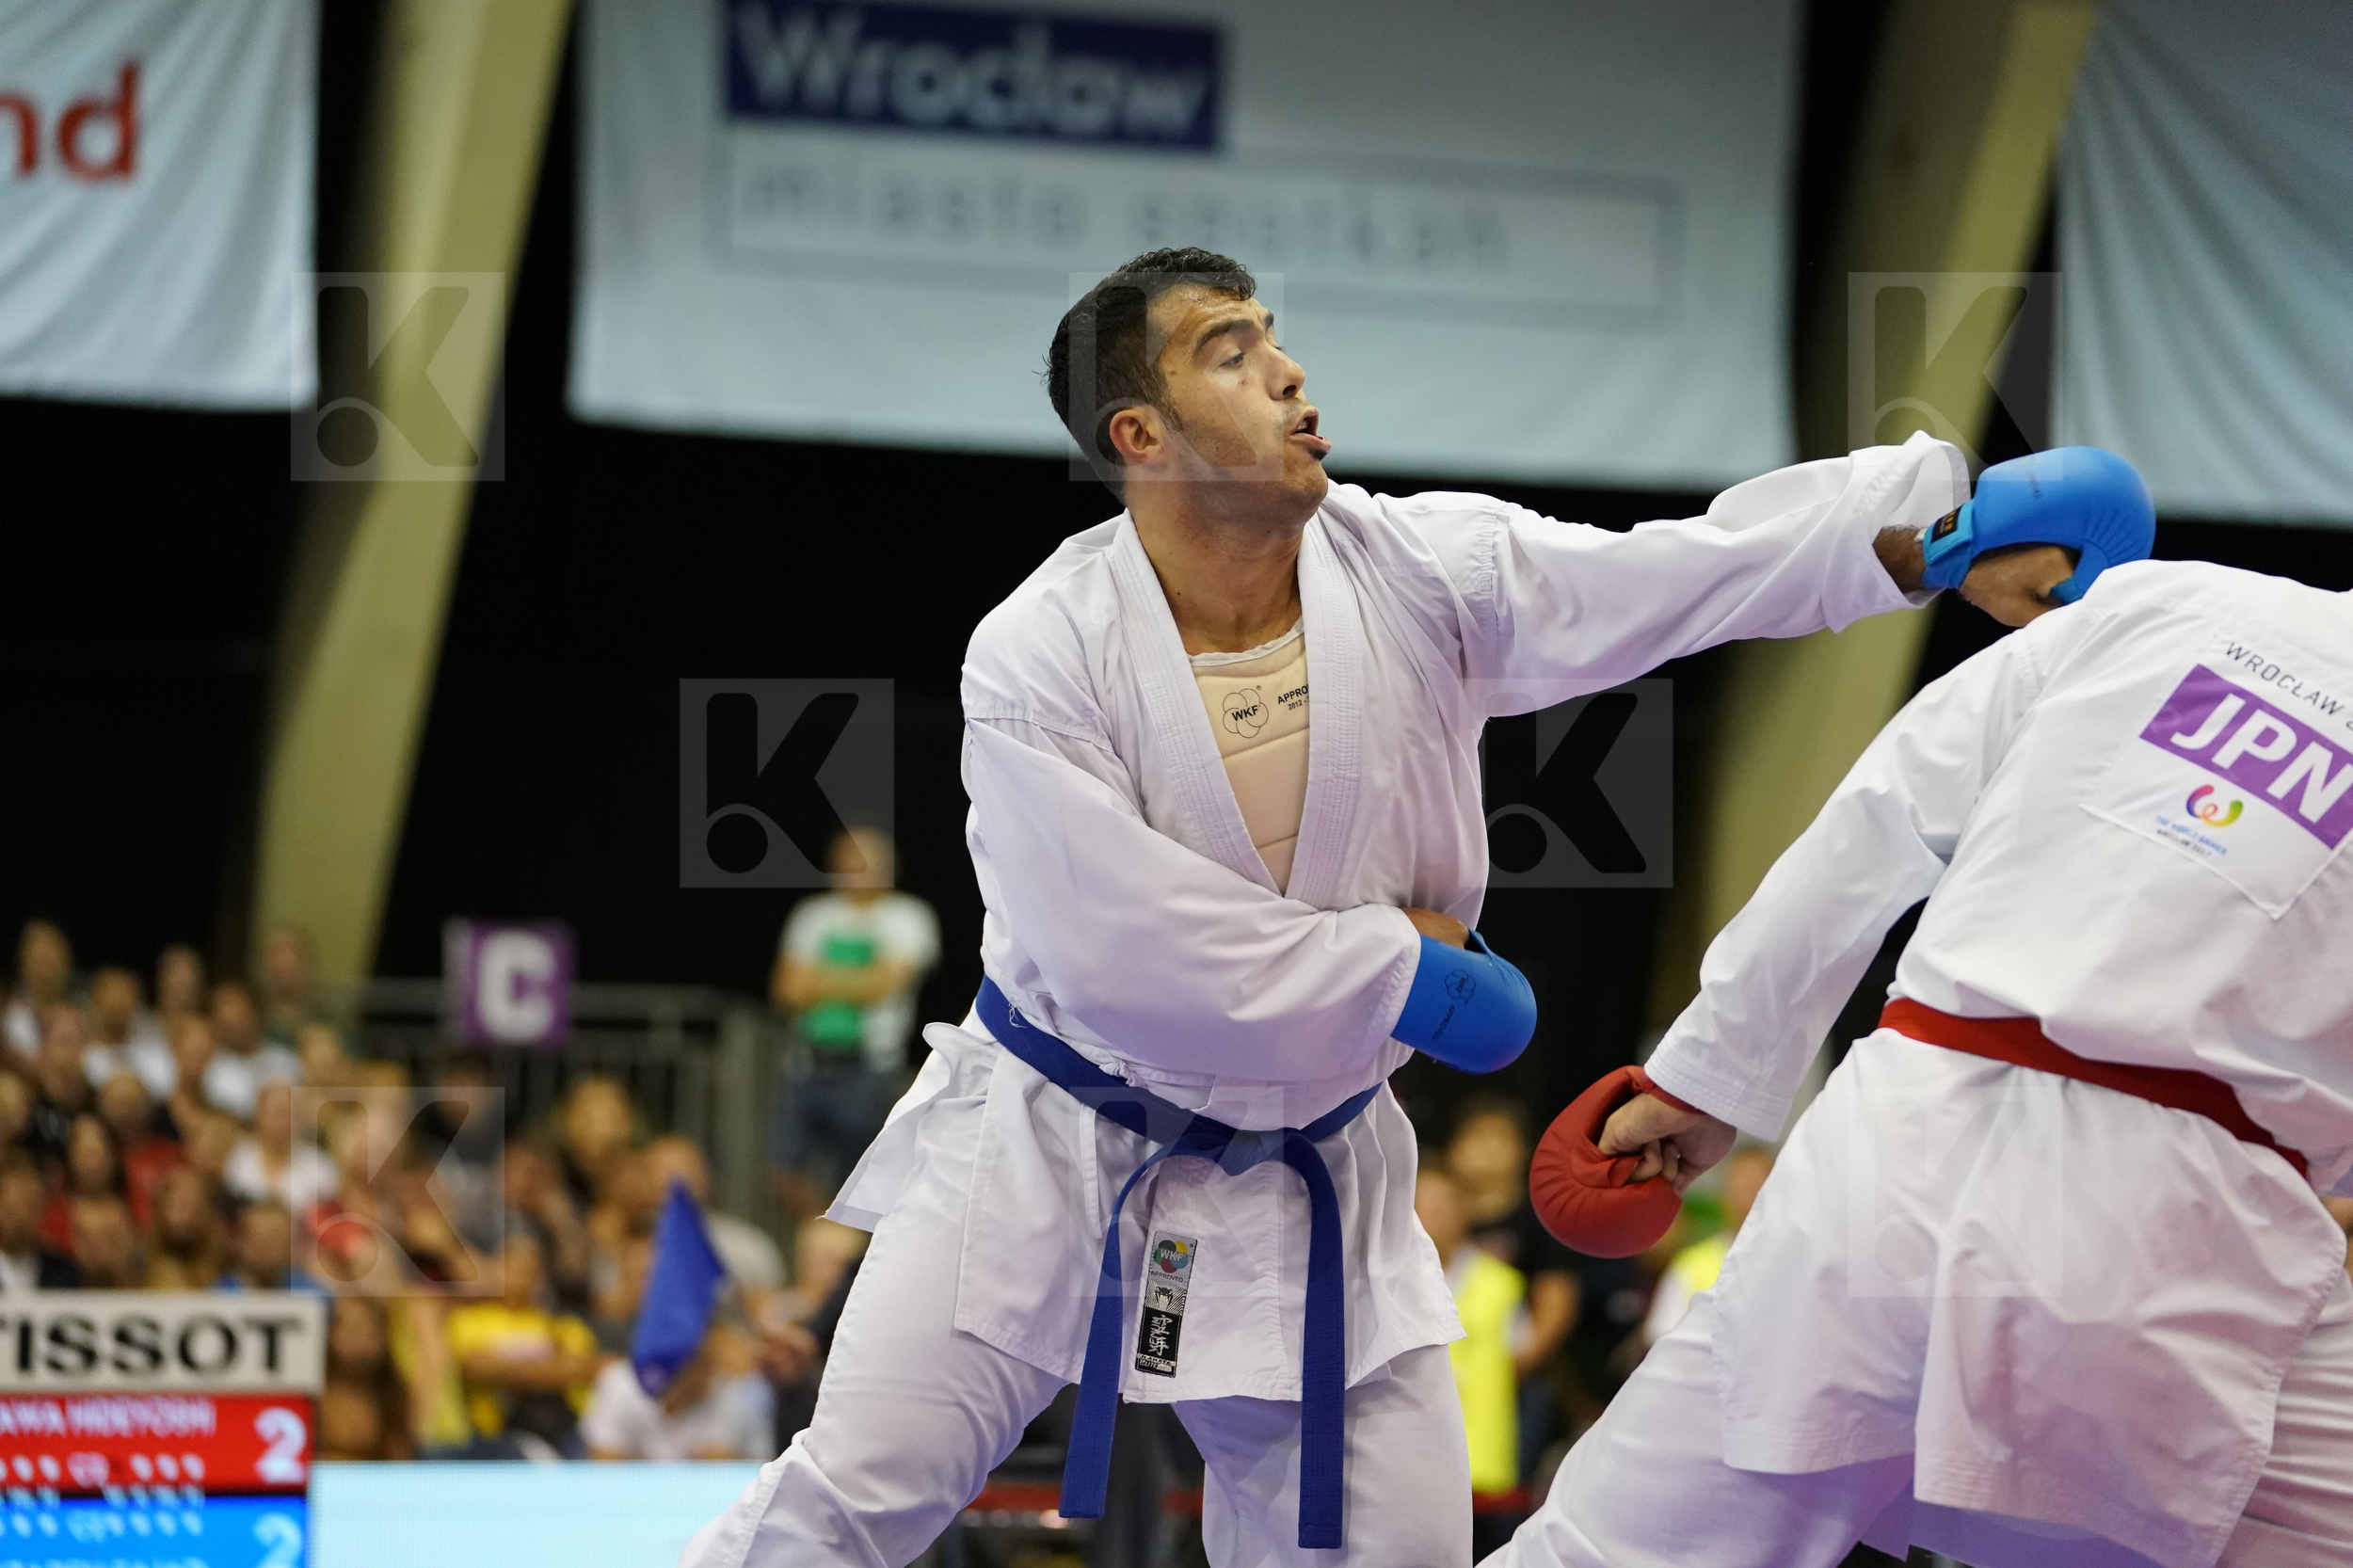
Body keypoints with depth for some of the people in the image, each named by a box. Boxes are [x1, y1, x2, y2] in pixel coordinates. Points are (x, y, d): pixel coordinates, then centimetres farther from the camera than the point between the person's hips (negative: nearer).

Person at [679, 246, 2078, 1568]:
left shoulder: (1423, 573, -10)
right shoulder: (1042, 656, -19)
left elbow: (1708, 569, -14)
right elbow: (1129, 953, -24)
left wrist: (1949, 527, -25)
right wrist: (1399, 972, -18)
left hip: (1302, 1174, 4)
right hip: (1055, 1145, -3)